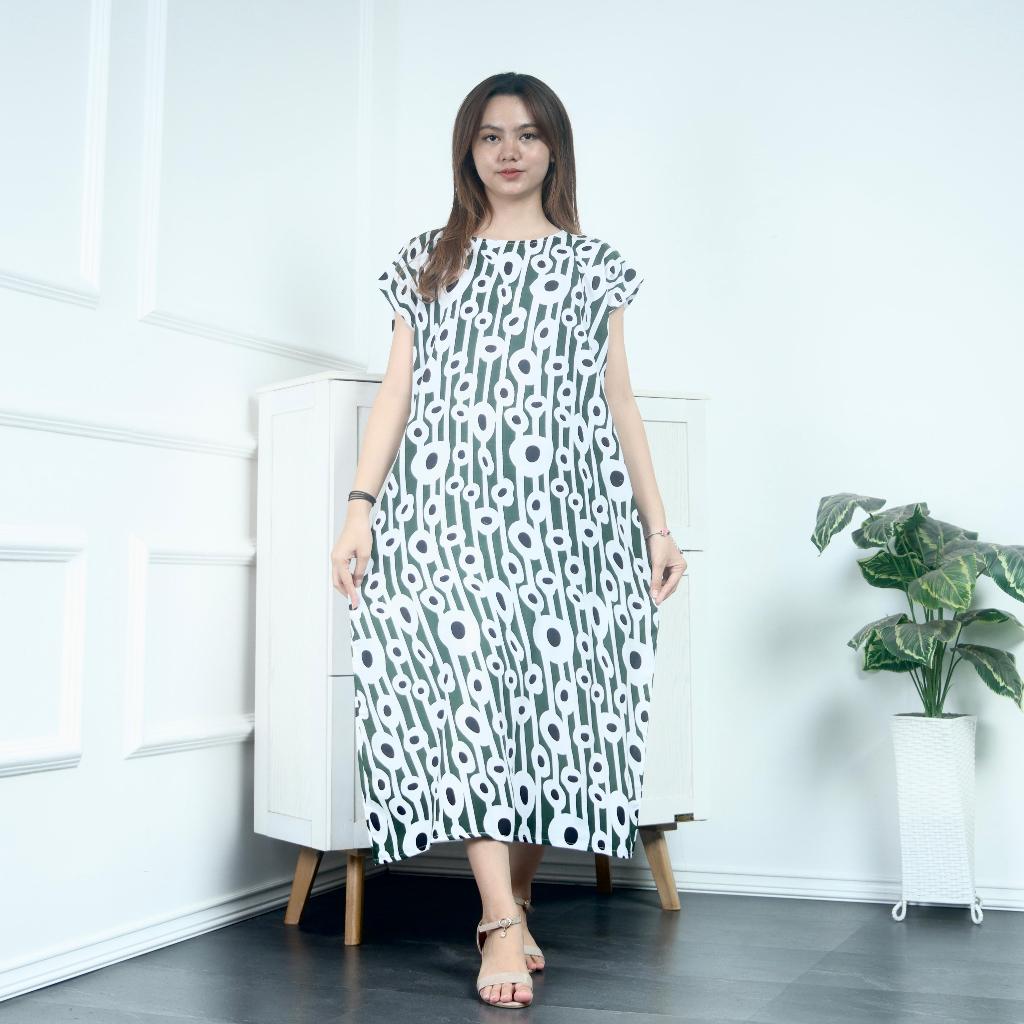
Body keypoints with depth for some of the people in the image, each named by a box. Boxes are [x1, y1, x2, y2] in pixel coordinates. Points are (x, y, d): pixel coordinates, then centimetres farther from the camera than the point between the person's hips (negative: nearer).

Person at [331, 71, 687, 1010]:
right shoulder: (427, 262, 17)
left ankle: (513, 897, 12)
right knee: (462, 680, -16)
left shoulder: (595, 265, 17)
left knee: (553, 690, -5)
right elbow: (398, 391, 11)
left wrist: (658, 525, 7)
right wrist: (361, 505, 0)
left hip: (567, 509, 1)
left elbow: (620, 403, 14)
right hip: (449, 506, 0)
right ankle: (504, 922, -14)